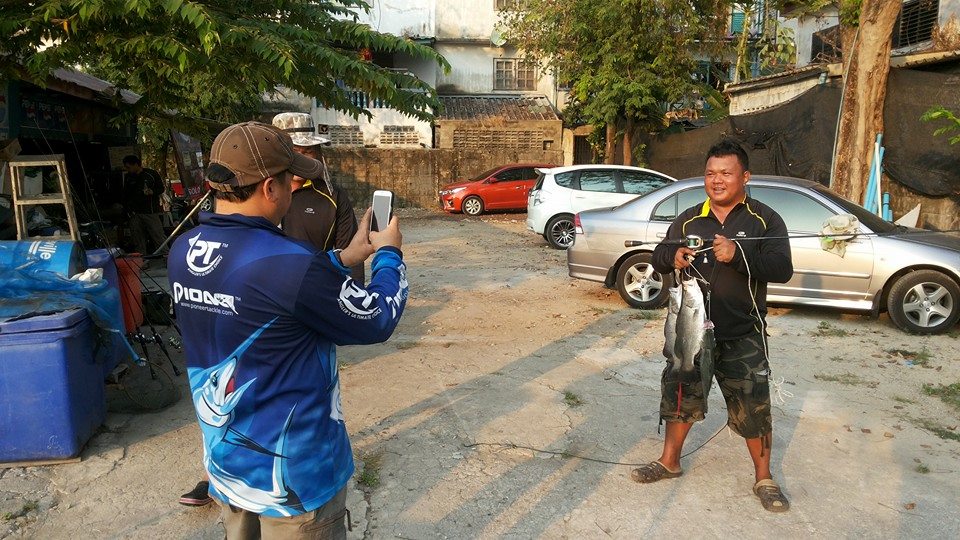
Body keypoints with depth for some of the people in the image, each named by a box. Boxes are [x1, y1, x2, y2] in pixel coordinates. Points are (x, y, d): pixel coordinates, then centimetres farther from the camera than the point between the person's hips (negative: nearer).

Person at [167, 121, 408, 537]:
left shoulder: (184, 252, -5)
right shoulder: (289, 263, -29)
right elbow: (376, 322, -14)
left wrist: (344, 258, 10)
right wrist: (389, 253, 1)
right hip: (291, 472, -7)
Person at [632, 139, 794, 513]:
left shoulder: (764, 220, -2)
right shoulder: (689, 220, 8)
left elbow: (782, 269, -13)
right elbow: (658, 258, 8)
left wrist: (738, 255, -29)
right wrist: (673, 257, -16)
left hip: (742, 337, -3)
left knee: (754, 408, 4)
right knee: (680, 395, 13)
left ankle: (764, 479, 25)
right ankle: (669, 461, 33)